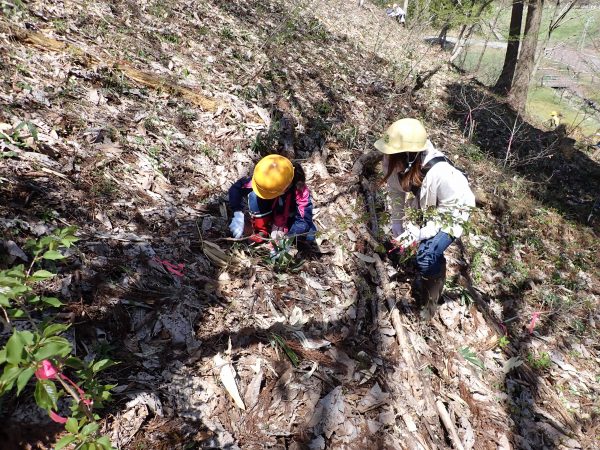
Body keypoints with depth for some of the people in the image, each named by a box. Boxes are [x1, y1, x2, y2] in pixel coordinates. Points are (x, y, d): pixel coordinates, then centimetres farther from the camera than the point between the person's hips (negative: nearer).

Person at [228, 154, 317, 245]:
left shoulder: (299, 189, -37)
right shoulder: (264, 180, -31)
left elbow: (304, 220, -40)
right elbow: (236, 188, -23)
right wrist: (238, 215, -33)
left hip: (290, 218, -1)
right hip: (274, 213, 1)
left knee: (309, 236, -28)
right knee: (255, 196, -28)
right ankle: (261, 232, -10)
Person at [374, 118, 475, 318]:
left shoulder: (441, 174, -41)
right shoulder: (398, 164, -26)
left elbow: (449, 213, -27)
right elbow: (396, 192, -8)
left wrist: (420, 234, -30)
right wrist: (397, 223, -9)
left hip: (451, 213, -6)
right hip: (425, 207, 6)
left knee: (427, 257, -19)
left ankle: (430, 300, 10)